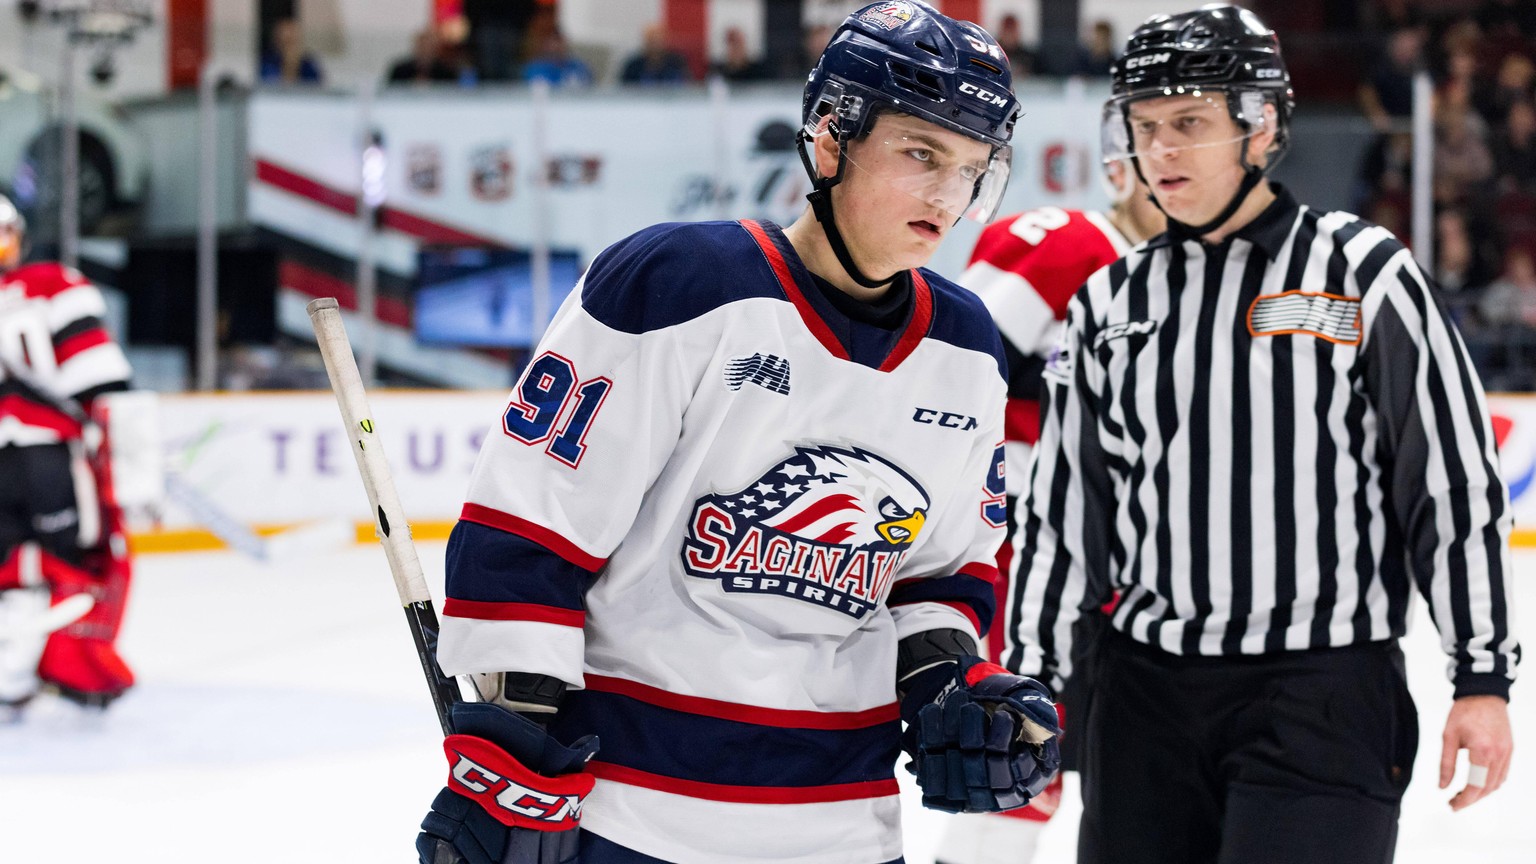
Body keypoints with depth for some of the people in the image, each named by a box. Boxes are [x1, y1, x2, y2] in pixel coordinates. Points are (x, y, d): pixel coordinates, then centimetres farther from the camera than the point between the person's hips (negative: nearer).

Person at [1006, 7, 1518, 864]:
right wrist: (1029, 683, 11)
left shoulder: (1361, 273, -4)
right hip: (1145, 694, 5)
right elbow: (1064, 508, 14)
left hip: (1324, 697, -5)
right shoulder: (1111, 304, 9)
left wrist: (1483, 676, -6)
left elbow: (1458, 482, -4)